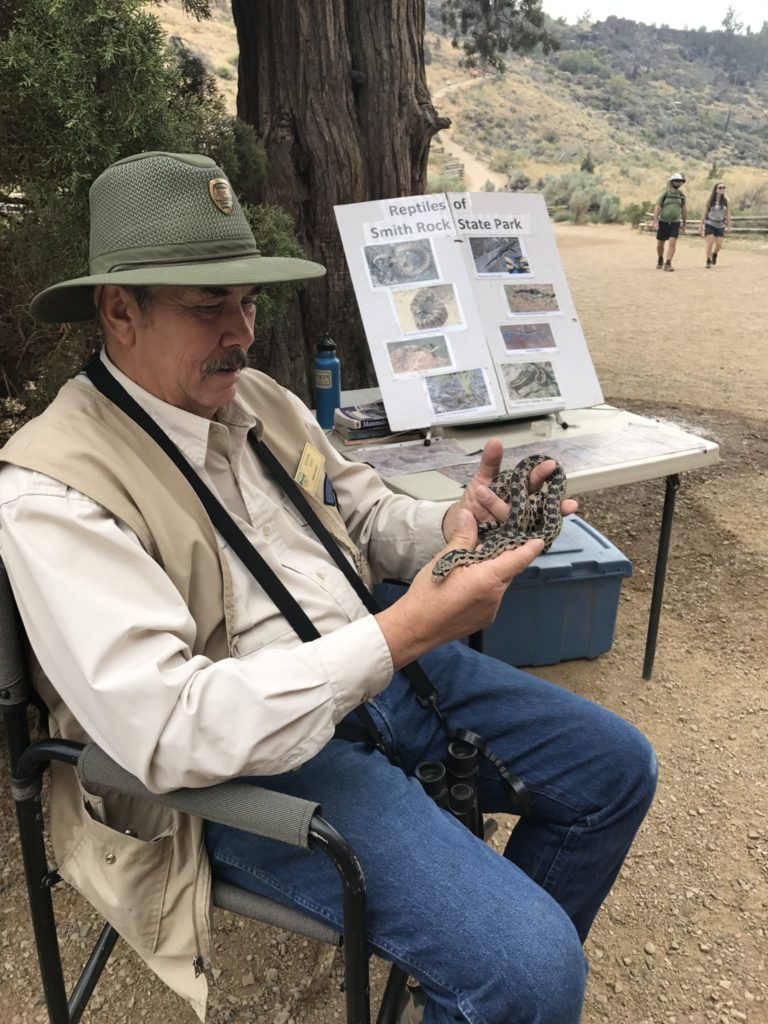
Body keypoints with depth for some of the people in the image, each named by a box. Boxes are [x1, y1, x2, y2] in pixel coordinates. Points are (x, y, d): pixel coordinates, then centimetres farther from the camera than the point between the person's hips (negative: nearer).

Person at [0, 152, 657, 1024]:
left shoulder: (259, 399, 7)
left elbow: (366, 517, 14)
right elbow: (167, 728, -27)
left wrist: (455, 528, -10)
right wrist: (404, 631, -32)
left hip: (377, 664, 8)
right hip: (245, 756, -8)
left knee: (617, 767, 11)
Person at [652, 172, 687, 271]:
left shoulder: (681, 195, 4)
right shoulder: (665, 194, -5)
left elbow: (683, 210, 13)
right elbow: (657, 208, -9)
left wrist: (684, 223, 16)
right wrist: (655, 222, -19)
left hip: (675, 223, 1)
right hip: (663, 222, -1)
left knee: (672, 243, -14)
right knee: (660, 244, 9)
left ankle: (668, 264, -13)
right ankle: (660, 260, 35)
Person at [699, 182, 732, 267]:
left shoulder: (726, 201, -1)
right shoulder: (710, 200, -3)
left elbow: (728, 214, 3)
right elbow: (704, 212, 2)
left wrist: (728, 226, 2)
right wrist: (701, 225, 1)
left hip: (720, 225, 2)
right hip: (709, 224, -2)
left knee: (719, 245, 1)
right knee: (710, 243, -9)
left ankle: (714, 255, 33)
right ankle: (708, 261, 5)